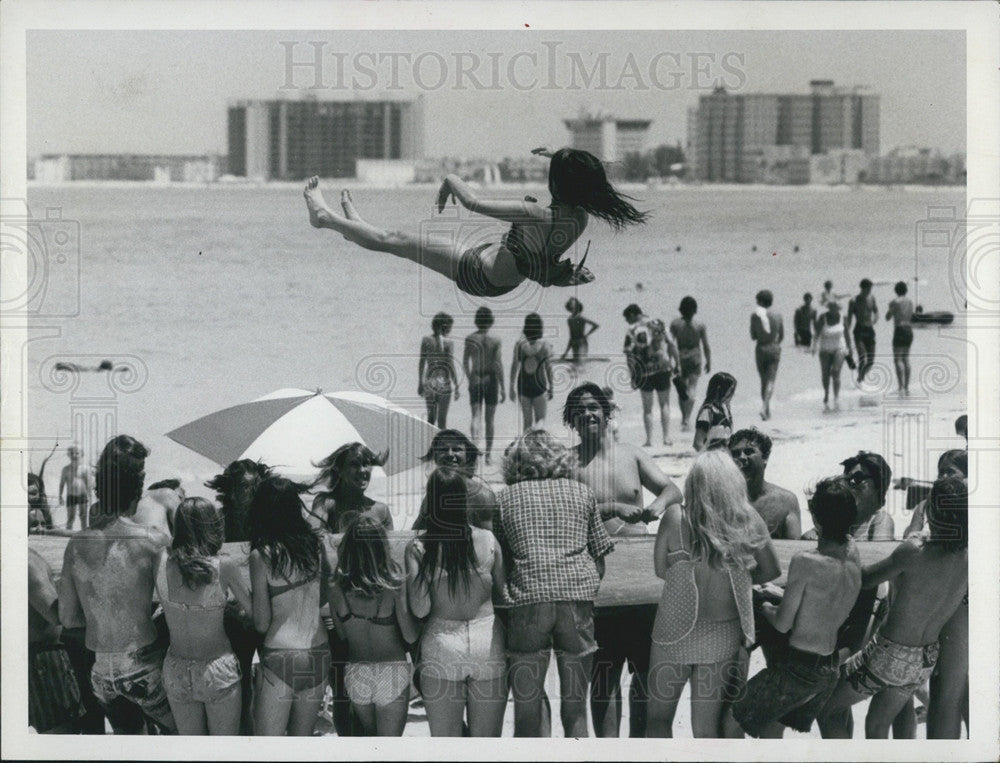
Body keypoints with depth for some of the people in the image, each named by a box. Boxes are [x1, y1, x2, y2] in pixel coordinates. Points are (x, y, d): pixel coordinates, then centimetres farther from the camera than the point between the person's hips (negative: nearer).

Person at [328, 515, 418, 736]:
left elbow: (341, 635, 2)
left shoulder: (336, 589, -9)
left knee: (370, 735, 25)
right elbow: (410, 636, -12)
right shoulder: (395, 585, -17)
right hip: (392, 672, -3)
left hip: (355, 674, 3)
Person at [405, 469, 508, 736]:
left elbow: (420, 610, -12)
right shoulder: (487, 540, -4)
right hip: (487, 642, 1)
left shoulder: (418, 547, -8)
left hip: (441, 647, -1)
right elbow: (502, 592, 7)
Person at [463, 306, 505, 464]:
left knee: (475, 416, 0)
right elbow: (498, 365, -10)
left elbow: (465, 362, 4)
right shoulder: (495, 341, -9)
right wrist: (502, 387, -5)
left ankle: (474, 438, -31)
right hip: (491, 380, -1)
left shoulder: (470, 339, -2)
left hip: (475, 380, 1)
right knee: (489, 419, 10)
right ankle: (489, 453, 15)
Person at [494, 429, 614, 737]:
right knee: (575, 706, 5)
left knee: (526, 707, 3)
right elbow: (600, 555, 15)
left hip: (527, 600, -1)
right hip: (578, 597, 1)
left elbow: (500, 560, 13)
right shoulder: (582, 493, 15)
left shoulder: (506, 497, 12)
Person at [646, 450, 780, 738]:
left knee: (658, 718, 15)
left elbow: (660, 570, -2)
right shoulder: (749, 521, -9)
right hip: (723, 636, 1)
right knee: (706, 730, 9)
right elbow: (771, 571, 5)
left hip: (676, 631, -1)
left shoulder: (675, 518, -13)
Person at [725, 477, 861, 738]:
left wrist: (766, 608, 7)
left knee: (733, 722, 8)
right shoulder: (852, 554, -2)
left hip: (798, 666, -8)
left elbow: (782, 624, -14)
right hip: (831, 668, 8)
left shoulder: (805, 562, -24)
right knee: (771, 729, 24)